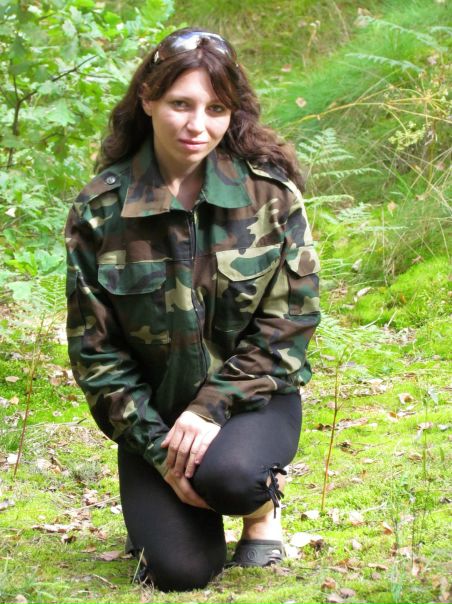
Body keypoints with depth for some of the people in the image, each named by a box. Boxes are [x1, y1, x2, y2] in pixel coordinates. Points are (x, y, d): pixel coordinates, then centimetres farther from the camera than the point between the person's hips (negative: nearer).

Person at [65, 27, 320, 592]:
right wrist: (156, 448, -13)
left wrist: (214, 405, -19)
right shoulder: (99, 209, -10)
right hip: (154, 408, 1)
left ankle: (263, 503, 4)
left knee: (226, 474, -34)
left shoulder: (270, 190, -10)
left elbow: (290, 317, -9)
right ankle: (158, 505, 22)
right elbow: (93, 347, -6)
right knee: (180, 569, -15)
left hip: (253, 396, -1)